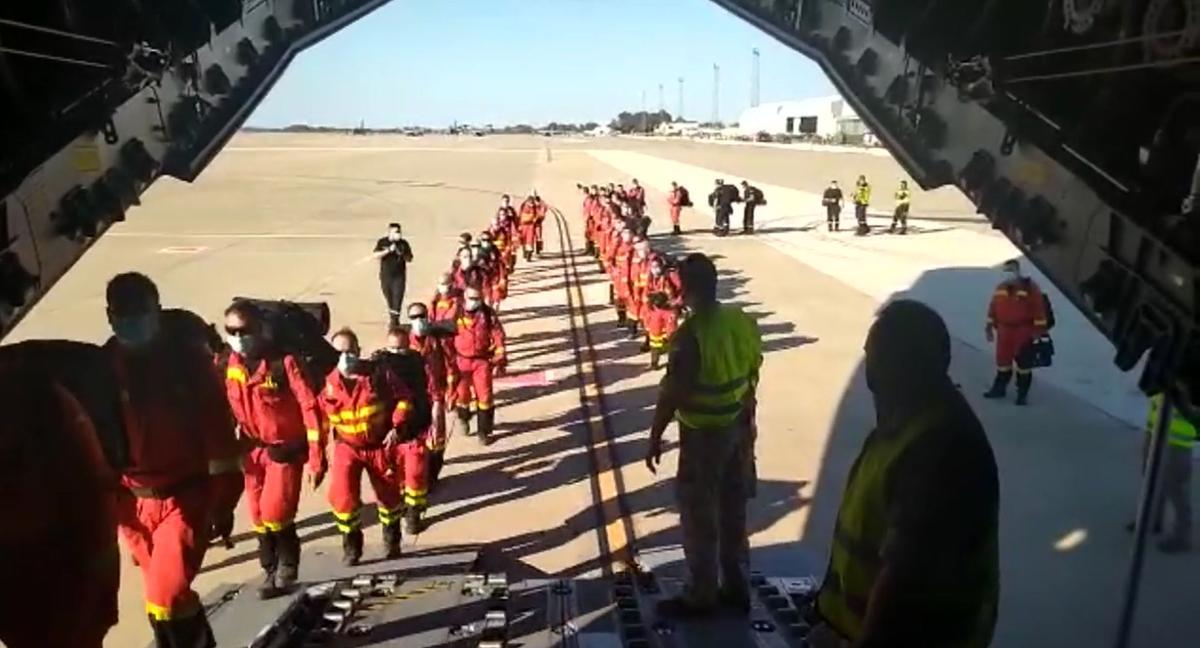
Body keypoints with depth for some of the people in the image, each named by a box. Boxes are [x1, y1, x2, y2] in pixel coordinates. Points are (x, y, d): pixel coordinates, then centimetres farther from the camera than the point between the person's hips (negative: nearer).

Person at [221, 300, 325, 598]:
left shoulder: (283, 362, -18)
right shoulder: (229, 365, -2)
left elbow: (310, 408, -18)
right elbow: (226, 410, 9)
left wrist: (316, 458, -20)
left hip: (286, 449, -5)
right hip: (253, 451, 5)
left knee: (275, 514, -12)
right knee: (259, 518, 10)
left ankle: (286, 571, 11)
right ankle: (271, 572, 27)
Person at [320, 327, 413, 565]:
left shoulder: (378, 375, -15)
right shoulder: (326, 383, -12)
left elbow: (403, 397, -2)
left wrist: (397, 426, -12)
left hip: (380, 445, 0)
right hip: (347, 446, 0)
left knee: (389, 496, 13)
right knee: (342, 495, -18)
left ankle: (392, 542, 39)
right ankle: (351, 546, 5)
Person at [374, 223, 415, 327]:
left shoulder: (403, 243, 1)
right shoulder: (382, 242, 0)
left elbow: (410, 259, 5)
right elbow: (376, 255, -12)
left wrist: (402, 254, -16)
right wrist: (389, 250, -22)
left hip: (399, 276, -1)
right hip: (385, 276, 1)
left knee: (397, 298, -12)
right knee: (389, 298, 10)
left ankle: (395, 320, -11)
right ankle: (392, 318, 28)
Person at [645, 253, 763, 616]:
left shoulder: (692, 333, -24)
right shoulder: (743, 321, -1)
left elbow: (672, 392, -20)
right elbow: (752, 375, 10)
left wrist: (655, 437, -9)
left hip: (704, 434, -7)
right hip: (739, 427, 8)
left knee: (699, 515, 8)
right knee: (734, 511, 18)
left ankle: (702, 595, 20)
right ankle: (736, 586, 31)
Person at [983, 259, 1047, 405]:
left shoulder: (1030, 287, -9)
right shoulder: (1000, 288, 9)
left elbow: (1038, 308, -12)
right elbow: (993, 307, 14)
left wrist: (1038, 329, -16)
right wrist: (989, 326, 13)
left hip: (1024, 333, -5)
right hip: (1004, 332, 5)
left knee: (1024, 364, 2)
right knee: (1002, 362, 14)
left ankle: (1022, 394, 11)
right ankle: (999, 388, 26)